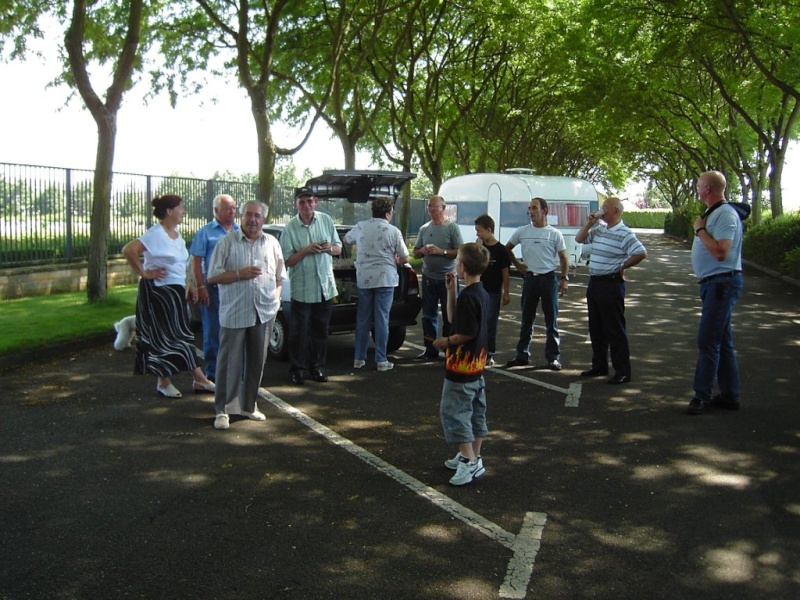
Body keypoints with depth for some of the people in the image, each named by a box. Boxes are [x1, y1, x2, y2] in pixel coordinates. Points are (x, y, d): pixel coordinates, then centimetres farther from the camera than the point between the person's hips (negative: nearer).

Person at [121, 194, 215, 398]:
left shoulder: (177, 235, 11)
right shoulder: (156, 234, -16)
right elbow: (128, 250, -27)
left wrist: (190, 286, 13)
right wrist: (143, 273, -21)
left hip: (176, 291, 9)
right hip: (158, 291, -9)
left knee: (182, 335, 11)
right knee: (163, 337, 0)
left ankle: (199, 379, 15)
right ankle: (164, 382, 11)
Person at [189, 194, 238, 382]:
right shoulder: (206, 232, 0)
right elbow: (196, 261, -3)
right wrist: (201, 287, -11)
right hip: (214, 289, -3)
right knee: (213, 332, 2)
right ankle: (212, 372, 10)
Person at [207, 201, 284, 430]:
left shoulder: (271, 243, 12)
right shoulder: (227, 242, 1)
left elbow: (279, 275, 20)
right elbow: (212, 277, -2)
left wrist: (276, 296, 4)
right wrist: (240, 274, -14)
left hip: (264, 312, 4)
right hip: (234, 313, -4)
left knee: (256, 362, 10)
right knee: (229, 362, -2)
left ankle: (248, 405, 23)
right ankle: (222, 410, 5)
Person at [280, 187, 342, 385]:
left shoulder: (326, 220, 3)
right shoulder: (290, 228, -8)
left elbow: (339, 249, 10)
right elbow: (286, 260, -10)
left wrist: (329, 248, -11)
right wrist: (306, 250, -22)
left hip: (325, 287, 3)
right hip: (301, 289, -3)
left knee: (320, 331, 12)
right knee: (299, 332, 2)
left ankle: (317, 367, 24)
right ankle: (298, 369, 14)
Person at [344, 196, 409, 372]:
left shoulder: (360, 227, 3)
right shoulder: (394, 231, -5)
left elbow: (346, 239, 23)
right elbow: (404, 258, 0)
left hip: (363, 279, 3)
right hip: (385, 279, -3)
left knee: (362, 319, 11)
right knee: (382, 320, 1)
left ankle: (359, 358, 16)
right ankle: (381, 361, 5)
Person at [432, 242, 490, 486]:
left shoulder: (467, 296, -21)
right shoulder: (481, 293, 8)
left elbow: (466, 333, -24)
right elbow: (454, 318, 13)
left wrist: (446, 341, -9)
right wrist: (452, 291, 8)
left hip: (461, 366, -10)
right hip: (477, 365, 10)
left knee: (453, 411, -3)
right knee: (476, 411, 15)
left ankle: (470, 461, -4)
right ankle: (473, 457, 25)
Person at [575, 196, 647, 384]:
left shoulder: (624, 234, -13)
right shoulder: (599, 230, 11)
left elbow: (641, 253, -21)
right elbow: (579, 239, 19)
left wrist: (622, 266, -11)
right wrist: (589, 223, 6)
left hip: (611, 284, -9)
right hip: (594, 283, 9)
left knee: (615, 329, -4)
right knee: (596, 328, 15)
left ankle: (622, 372, 3)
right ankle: (599, 366, 27)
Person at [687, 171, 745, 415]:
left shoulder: (725, 214, -16)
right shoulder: (713, 213, 15)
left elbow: (720, 252, -26)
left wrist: (699, 229, -17)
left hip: (722, 282, -10)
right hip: (713, 283, 10)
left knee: (708, 341, -9)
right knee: (722, 342, 13)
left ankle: (702, 395, -3)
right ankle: (729, 395, 20)